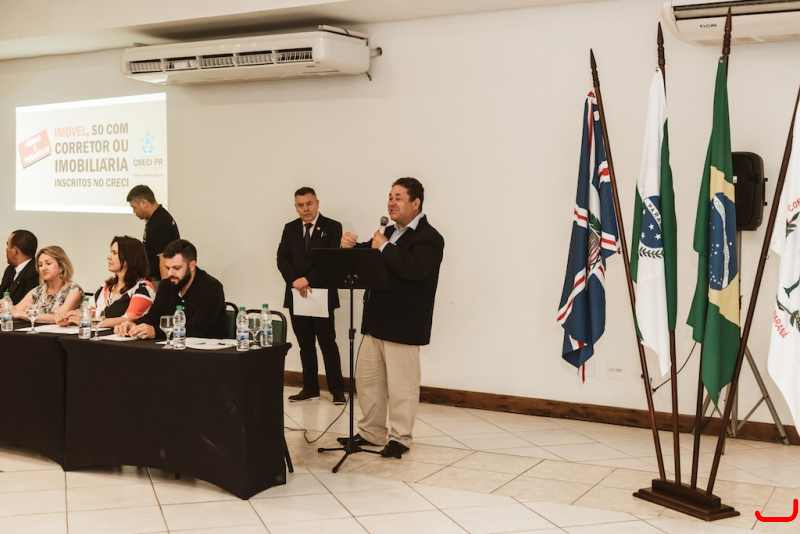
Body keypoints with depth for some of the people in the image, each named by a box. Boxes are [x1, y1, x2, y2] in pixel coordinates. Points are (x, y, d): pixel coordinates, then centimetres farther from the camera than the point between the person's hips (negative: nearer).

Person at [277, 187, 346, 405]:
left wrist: (308, 279, -18)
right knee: (305, 344, 10)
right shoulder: (290, 229, 11)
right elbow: (282, 259, 3)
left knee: (328, 343, -1)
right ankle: (310, 388, 17)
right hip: (296, 295, 4)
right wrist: (295, 281, -14)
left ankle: (337, 389, 5)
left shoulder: (332, 227, -2)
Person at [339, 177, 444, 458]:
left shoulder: (429, 238, -10)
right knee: (367, 379, 14)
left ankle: (400, 438, 13)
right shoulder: (390, 233, 18)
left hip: (403, 324, -9)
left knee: (401, 384, 1)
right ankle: (371, 433, 26)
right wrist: (350, 246, -4)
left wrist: (384, 247, -19)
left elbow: (413, 268, -28)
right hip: (376, 320, 9)